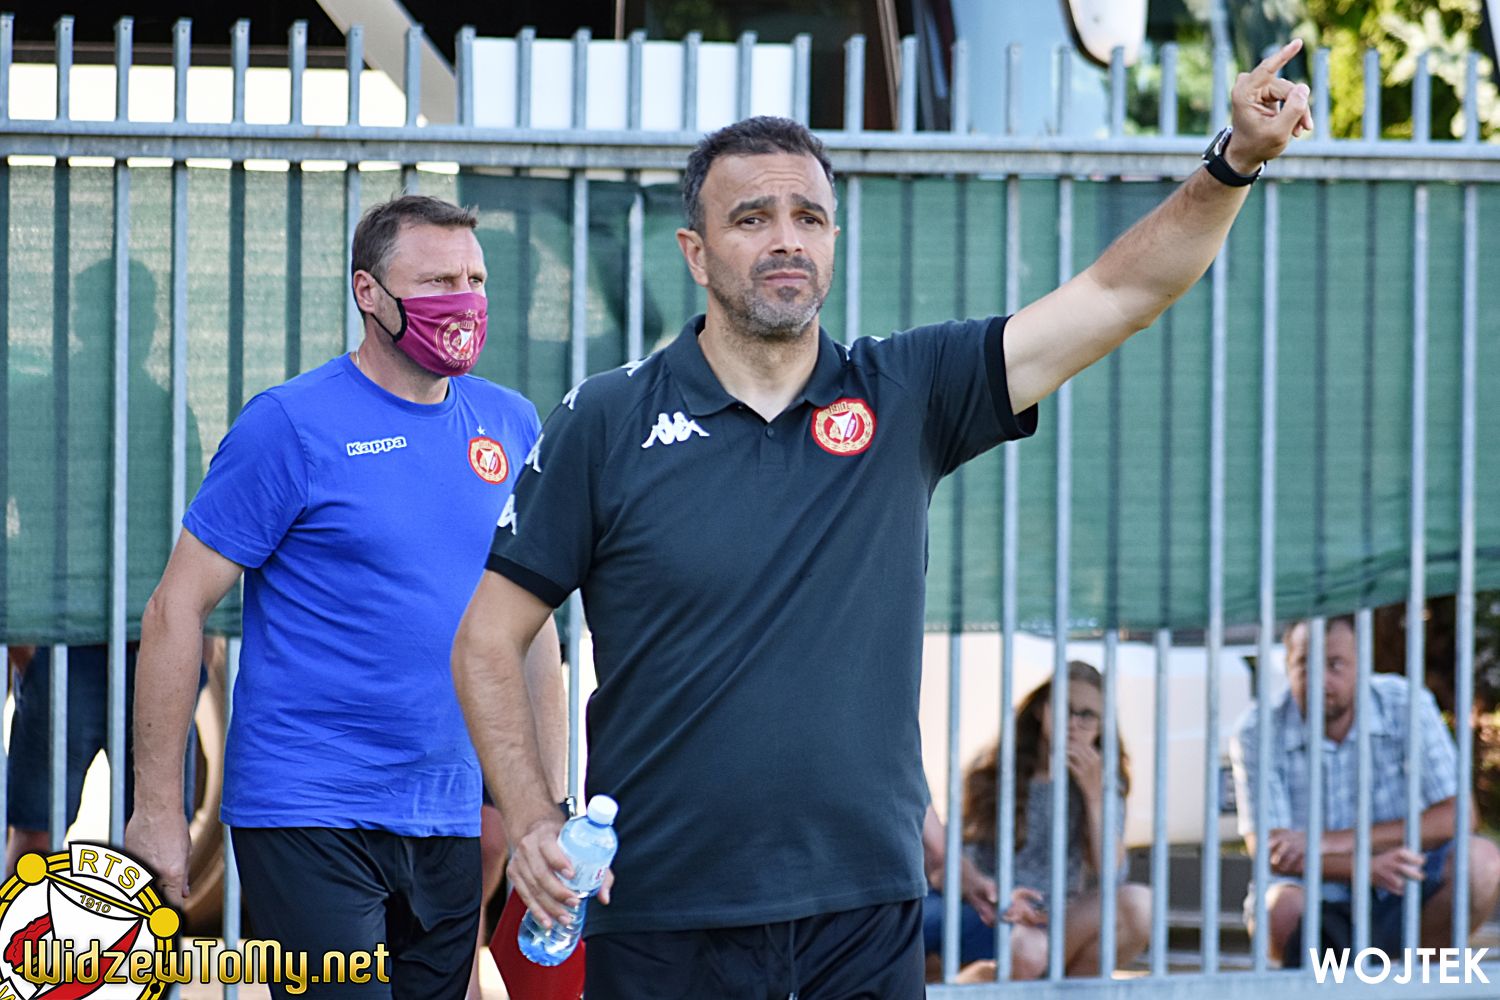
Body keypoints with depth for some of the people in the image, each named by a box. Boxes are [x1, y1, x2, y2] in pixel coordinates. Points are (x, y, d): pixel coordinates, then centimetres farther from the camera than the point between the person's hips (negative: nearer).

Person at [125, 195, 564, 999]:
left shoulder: (509, 425, 9)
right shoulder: (290, 425, -8)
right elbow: (177, 608, -7)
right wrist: (155, 808, -11)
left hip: (449, 823, 6)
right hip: (309, 815, -6)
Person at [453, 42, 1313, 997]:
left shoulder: (904, 397, 4)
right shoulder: (607, 422, -1)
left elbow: (1120, 293, -2)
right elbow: (490, 640, 1)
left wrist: (1234, 164, -15)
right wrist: (532, 821, -12)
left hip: (867, 914, 2)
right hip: (660, 911, -2)